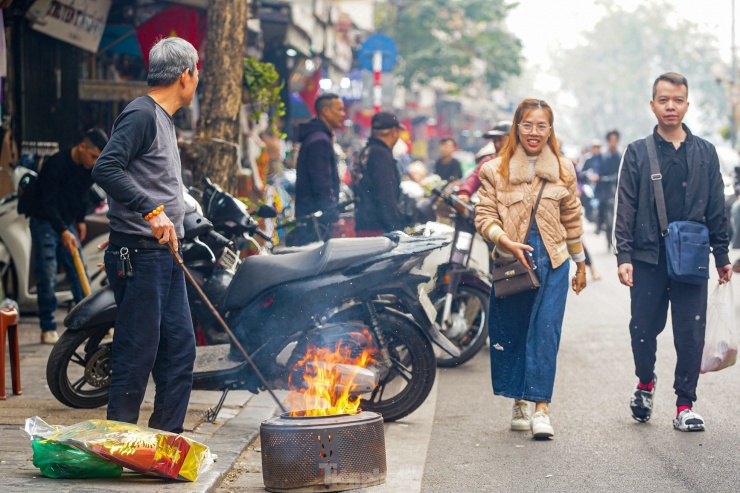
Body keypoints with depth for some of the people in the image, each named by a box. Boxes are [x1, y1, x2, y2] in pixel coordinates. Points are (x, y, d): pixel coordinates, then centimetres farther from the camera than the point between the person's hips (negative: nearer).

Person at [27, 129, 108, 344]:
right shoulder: (56, 165, -26)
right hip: (45, 223, -7)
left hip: (67, 223, 7)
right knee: (47, 277, -9)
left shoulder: (89, 167, -3)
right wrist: (63, 231, -37)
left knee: (79, 274, 3)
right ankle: (48, 328, -4)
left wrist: (80, 220, 13)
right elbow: (48, 203, -30)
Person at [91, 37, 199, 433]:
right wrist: (151, 211, -30)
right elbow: (105, 169, -24)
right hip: (139, 255, -10)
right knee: (138, 353, -6)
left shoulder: (163, 118, 20)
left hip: (165, 254, 10)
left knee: (179, 347, 11)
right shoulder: (141, 114, -11)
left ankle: (166, 439, 18)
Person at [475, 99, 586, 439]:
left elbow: (572, 219, 16)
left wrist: (580, 264, 20)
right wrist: (508, 242, -20)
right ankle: (520, 404, 20)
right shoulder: (495, 170, 2)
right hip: (510, 263, 0)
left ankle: (541, 408, -14)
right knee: (512, 334, 5)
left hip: (552, 261, 0)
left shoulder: (563, 170, 9)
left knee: (545, 332, -10)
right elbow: (484, 216, -2)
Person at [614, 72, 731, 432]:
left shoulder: (705, 153, 9)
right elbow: (626, 208, 1)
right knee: (644, 329, 4)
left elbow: (716, 210, 11)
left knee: (691, 334, -1)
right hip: (648, 258, -1)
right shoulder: (638, 153, 4)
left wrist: (721, 256, 8)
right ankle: (645, 384, 31)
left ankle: (685, 404, 9)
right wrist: (623, 256, -8)